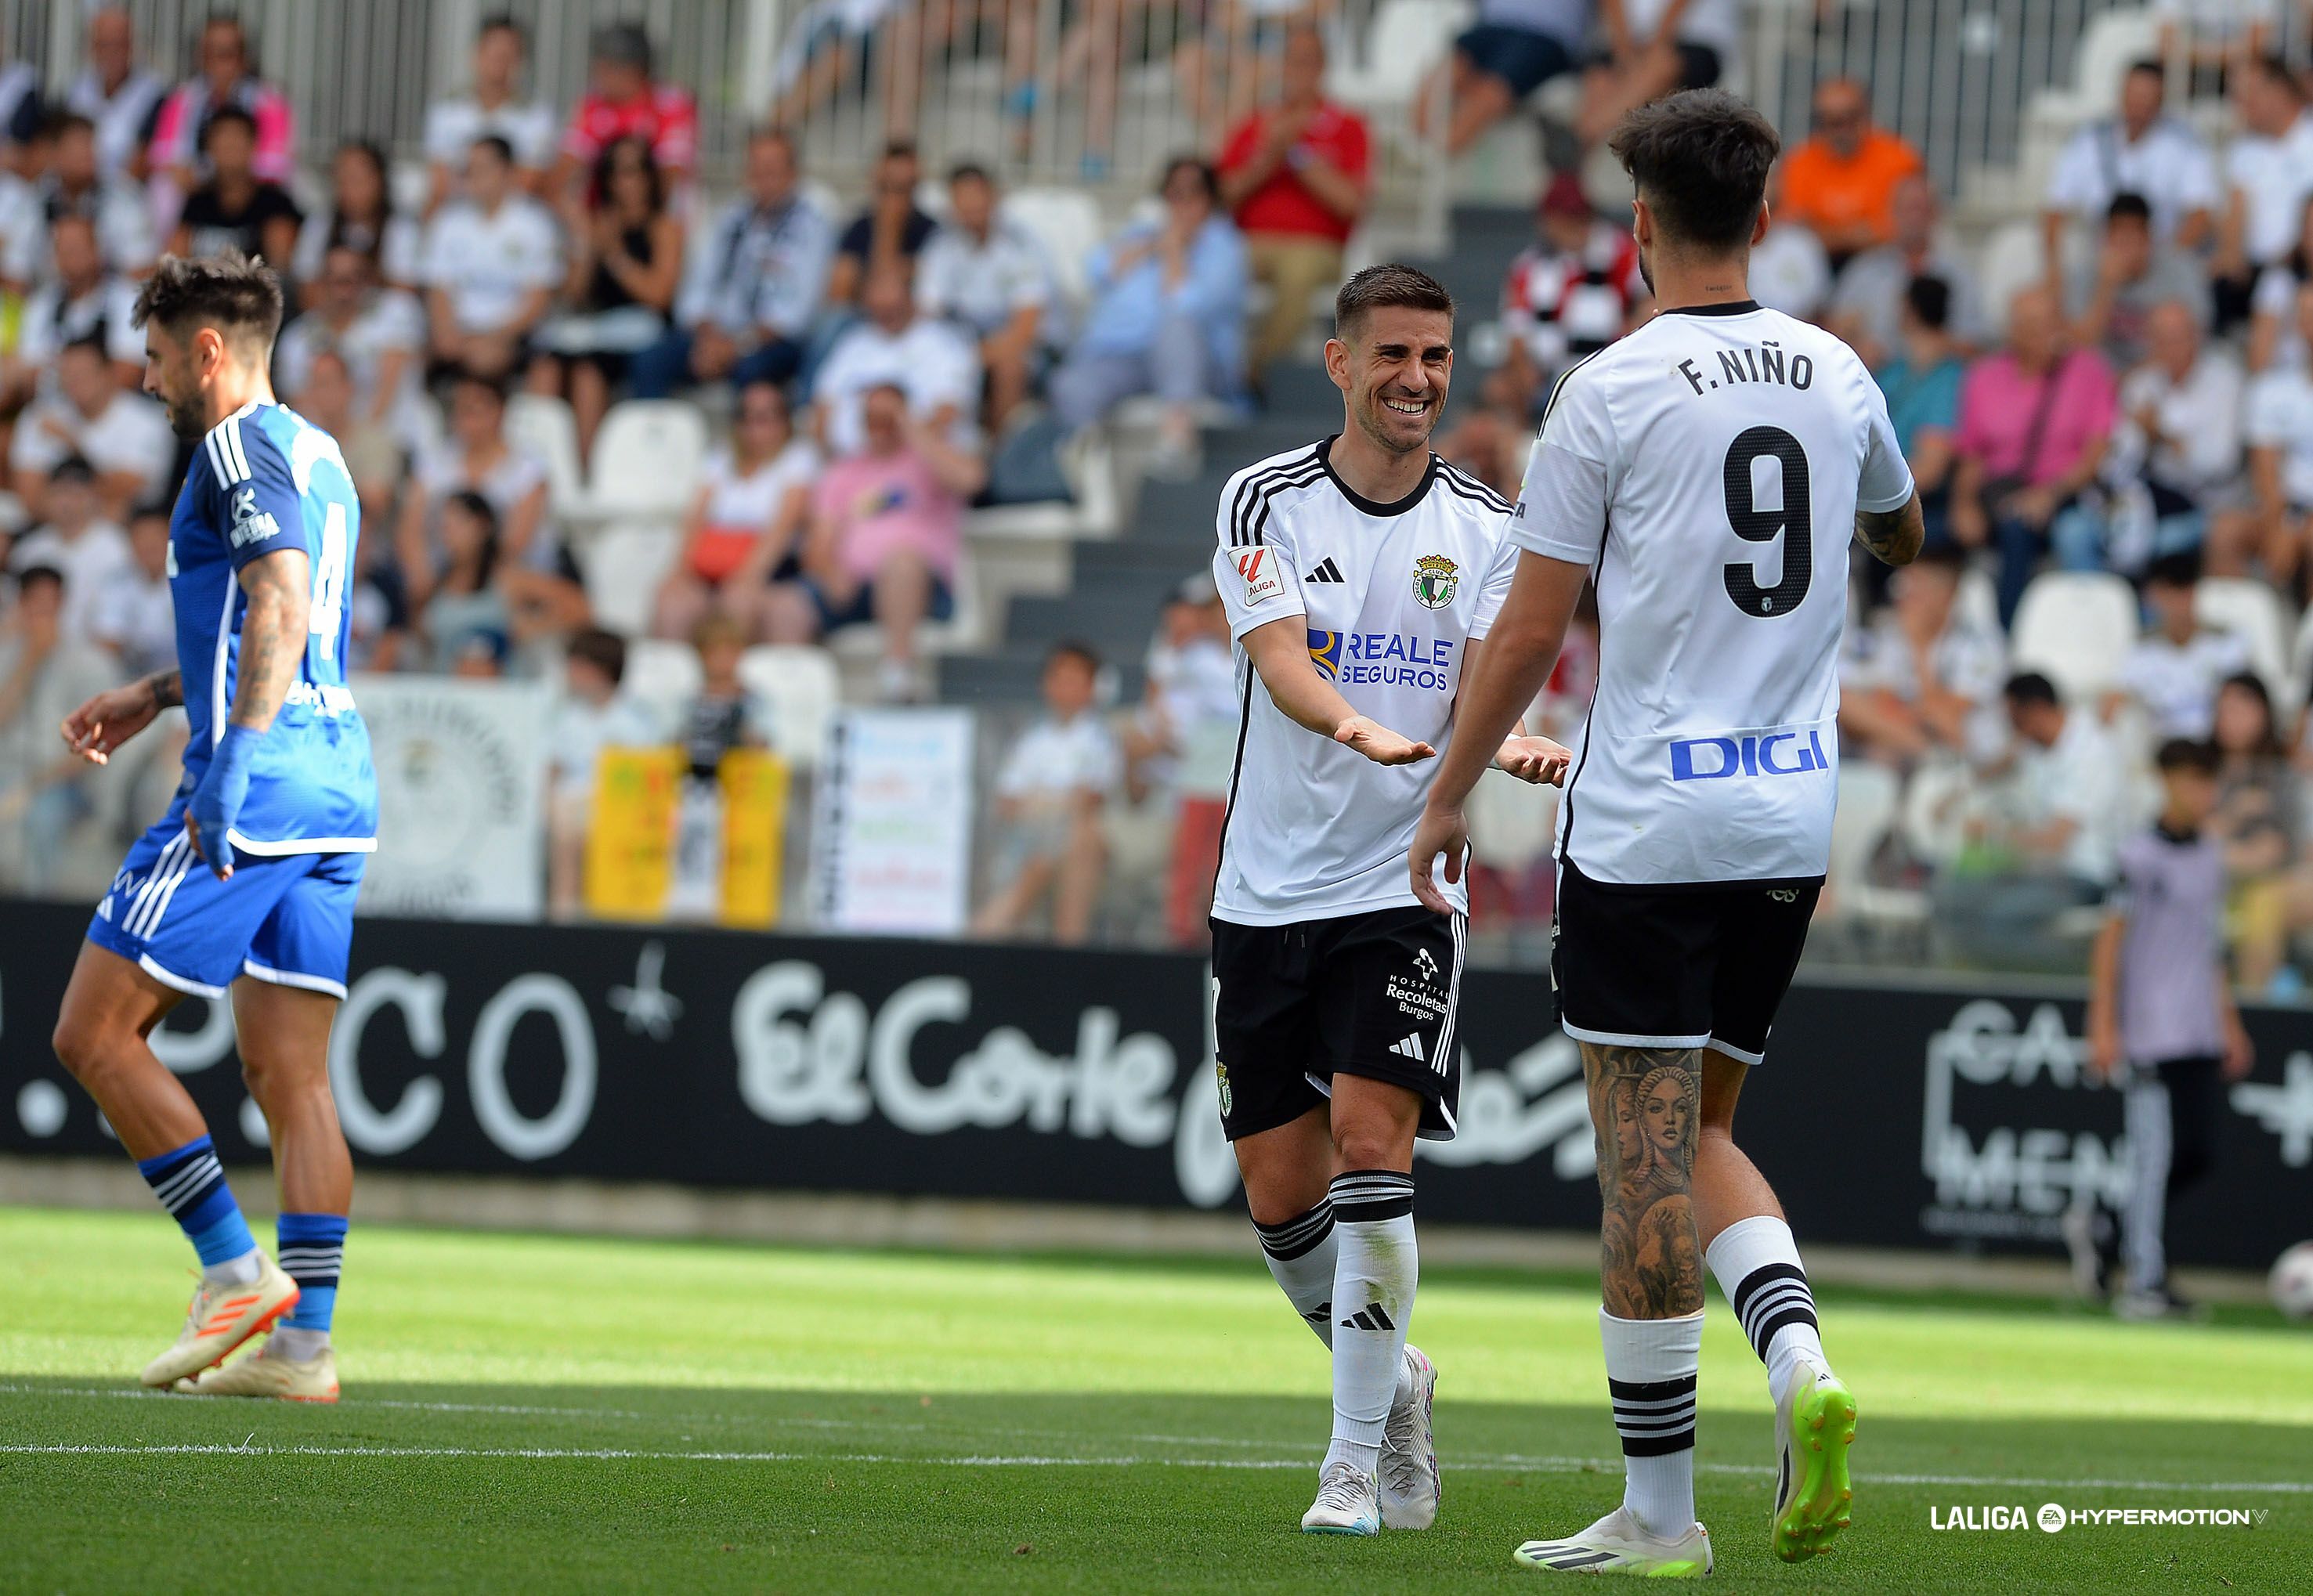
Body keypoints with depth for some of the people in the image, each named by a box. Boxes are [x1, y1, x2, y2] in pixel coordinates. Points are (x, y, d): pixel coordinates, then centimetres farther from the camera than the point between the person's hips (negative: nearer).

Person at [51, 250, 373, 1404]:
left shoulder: (238, 448, -8)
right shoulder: (318, 456, 21)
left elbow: (282, 611, -22)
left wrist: (234, 758, -30)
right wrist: (153, 696, 37)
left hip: (253, 791, -9)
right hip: (337, 791, 9)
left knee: (94, 1034, -3)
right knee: (290, 1072, 6)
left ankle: (236, 1268, -6)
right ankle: (304, 1340, 0)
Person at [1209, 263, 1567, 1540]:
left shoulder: (1483, 526, 3)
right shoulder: (1266, 501, -1)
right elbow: (1281, 664, -15)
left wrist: (1510, 743, -27)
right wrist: (1362, 729, -36)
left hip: (1404, 887, -1)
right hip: (1268, 893, 1)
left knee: (1371, 1145, -17)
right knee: (1280, 1194, 4)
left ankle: (1357, 1461, -11)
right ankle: (1391, 1378, 31)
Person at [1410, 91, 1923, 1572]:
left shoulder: (1615, 388, -9)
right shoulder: (1839, 376, 6)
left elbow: (1532, 630, -7)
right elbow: (1902, 536, 27)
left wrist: (1450, 796, 4)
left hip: (1645, 825, -5)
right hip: (1792, 824, 5)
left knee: (1648, 1155, -1)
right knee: (1701, 1135, 17)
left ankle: (1660, 1511, 0)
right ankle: (1800, 1359, -10)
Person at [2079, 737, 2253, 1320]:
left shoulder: (2209, 856, 13)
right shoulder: (2141, 856, -8)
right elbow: (2110, 942, -8)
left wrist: (2229, 1023, 20)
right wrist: (2103, 1027, -13)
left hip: (2201, 1034, 7)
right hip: (2151, 1032, -7)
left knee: (2200, 1155, 4)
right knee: (2156, 1155, -7)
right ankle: (2145, 1282, -3)